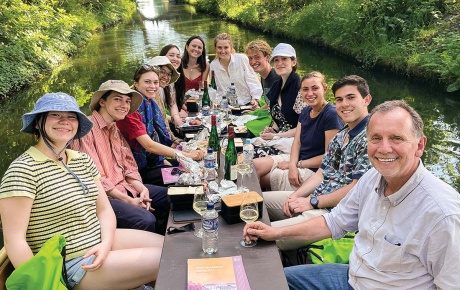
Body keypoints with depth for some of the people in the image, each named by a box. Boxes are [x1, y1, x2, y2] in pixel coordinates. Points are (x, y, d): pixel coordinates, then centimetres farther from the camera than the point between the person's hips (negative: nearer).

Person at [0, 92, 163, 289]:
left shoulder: (83, 160, 6)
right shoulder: (22, 170, -17)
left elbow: (105, 210, 7)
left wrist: (106, 243, -11)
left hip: (101, 242, 7)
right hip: (70, 264, -7)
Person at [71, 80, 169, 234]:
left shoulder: (116, 131, 16)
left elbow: (128, 167, 13)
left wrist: (143, 189, -7)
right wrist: (128, 201, -18)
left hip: (124, 188, 10)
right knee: (145, 220, -29)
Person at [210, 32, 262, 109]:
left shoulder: (242, 59, -5)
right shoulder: (213, 65, 4)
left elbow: (253, 81, -3)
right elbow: (218, 90, 11)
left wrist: (255, 99, -13)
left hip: (248, 104, -2)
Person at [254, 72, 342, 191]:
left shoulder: (331, 114, -17)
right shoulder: (305, 111, 9)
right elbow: (297, 142, 4)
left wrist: (298, 164, -14)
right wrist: (293, 165, -16)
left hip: (315, 170, -8)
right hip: (297, 158, 8)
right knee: (254, 166, -6)